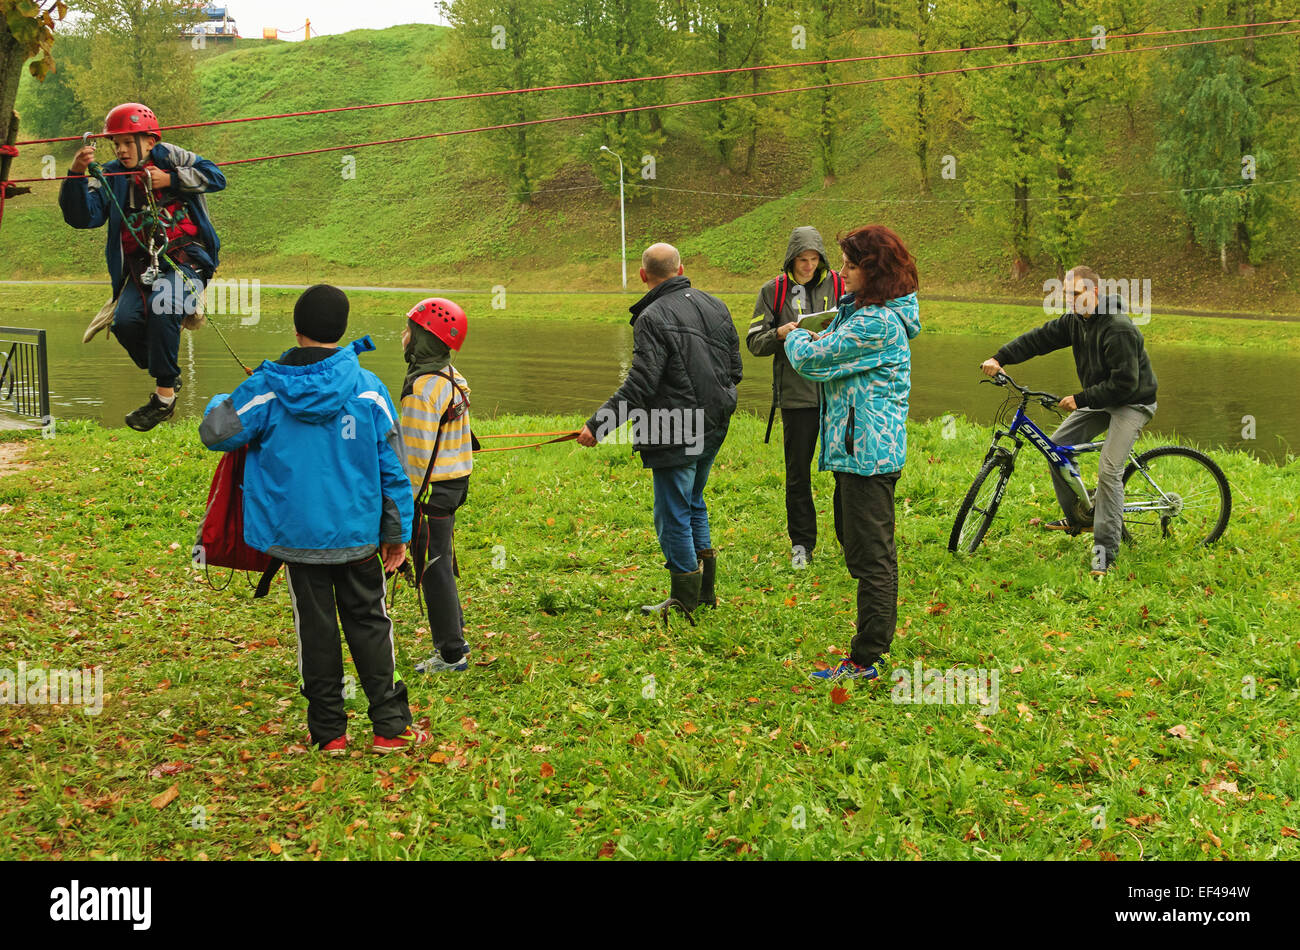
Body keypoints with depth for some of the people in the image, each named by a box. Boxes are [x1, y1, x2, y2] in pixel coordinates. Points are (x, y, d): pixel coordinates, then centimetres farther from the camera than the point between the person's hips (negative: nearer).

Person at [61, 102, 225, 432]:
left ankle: (164, 396, -20)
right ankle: (167, 375, 7)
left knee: (162, 309, -31)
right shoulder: (111, 177, 12)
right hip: (141, 264, 4)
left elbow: (215, 177, -1)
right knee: (125, 320, -20)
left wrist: (171, 180, -8)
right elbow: (82, 216, 1)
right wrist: (77, 174, -13)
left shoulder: (168, 157, 5)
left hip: (185, 255, -4)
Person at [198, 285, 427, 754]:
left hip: (296, 534, 0)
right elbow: (391, 465, -1)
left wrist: (219, 401, 23)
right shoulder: (367, 389, -4)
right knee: (369, 622, 9)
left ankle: (329, 731, 13)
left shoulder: (265, 389, -7)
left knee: (315, 627, 9)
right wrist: (397, 530, 8)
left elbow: (215, 432, 0)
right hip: (357, 533, 0)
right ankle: (390, 727, 8)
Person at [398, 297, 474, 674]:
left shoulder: (423, 388, -20)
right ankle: (454, 637, 30)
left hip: (432, 488, -9)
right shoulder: (452, 377, 10)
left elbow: (417, 453, -20)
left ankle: (451, 654, 5)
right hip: (455, 482, 9)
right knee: (441, 563, 20)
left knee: (433, 569, -1)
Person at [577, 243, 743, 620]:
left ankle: (685, 599, 8)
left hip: (675, 434, -8)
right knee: (693, 503, 23)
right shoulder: (715, 307, 8)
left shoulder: (653, 318, -16)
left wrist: (598, 424, -18)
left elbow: (640, 385, -22)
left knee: (673, 514, 2)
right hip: (713, 429, 8)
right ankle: (706, 589, 28)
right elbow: (735, 368, 13)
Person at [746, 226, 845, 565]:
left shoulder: (839, 285, 5)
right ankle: (801, 543, 17)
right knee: (798, 471, 6)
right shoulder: (773, 290, 4)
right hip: (797, 394, 0)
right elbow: (754, 341, 3)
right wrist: (779, 334, -17)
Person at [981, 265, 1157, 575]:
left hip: (1132, 403, -9)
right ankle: (1078, 517, 19)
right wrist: (999, 358, -14)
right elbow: (1039, 338, -1)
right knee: (1057, 445, 4)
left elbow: (1124, 383, -30)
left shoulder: (1119, 329, -28)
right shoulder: (1075, 321, -1)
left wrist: (1080, 399, -27)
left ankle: (1105, 550, -12)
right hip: (1100, 398, 9)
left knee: (1109, 471, -19)